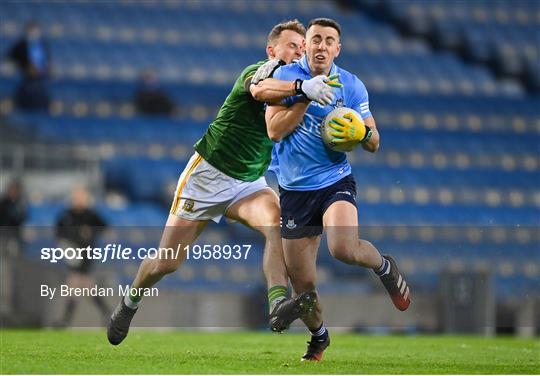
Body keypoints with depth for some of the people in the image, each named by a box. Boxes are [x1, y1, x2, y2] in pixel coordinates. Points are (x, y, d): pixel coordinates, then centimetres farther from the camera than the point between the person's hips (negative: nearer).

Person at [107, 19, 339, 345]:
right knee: (166, 263, 4)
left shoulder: (291, 85, 4)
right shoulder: (257, 71, -18)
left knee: (277, 220, -30)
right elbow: (260, 89, -43)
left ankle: (278, 306, -45)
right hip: (208, 174, -5)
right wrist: (301, 86, -60)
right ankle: (129, 304, 36)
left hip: (249, 183, 5)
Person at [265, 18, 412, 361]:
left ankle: (384, 267, 4)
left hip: (336, 182, 0)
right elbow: (274, 130, -13)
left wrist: (362, 132, -18)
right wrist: (308, 97, -18)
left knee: (344, 248, -31)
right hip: (295, 190, 1)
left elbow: (374, 144, 4)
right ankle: (318, 336, 33)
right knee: (302, 284, 2)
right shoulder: (286, 76, -3)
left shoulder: (351, 85, 1)